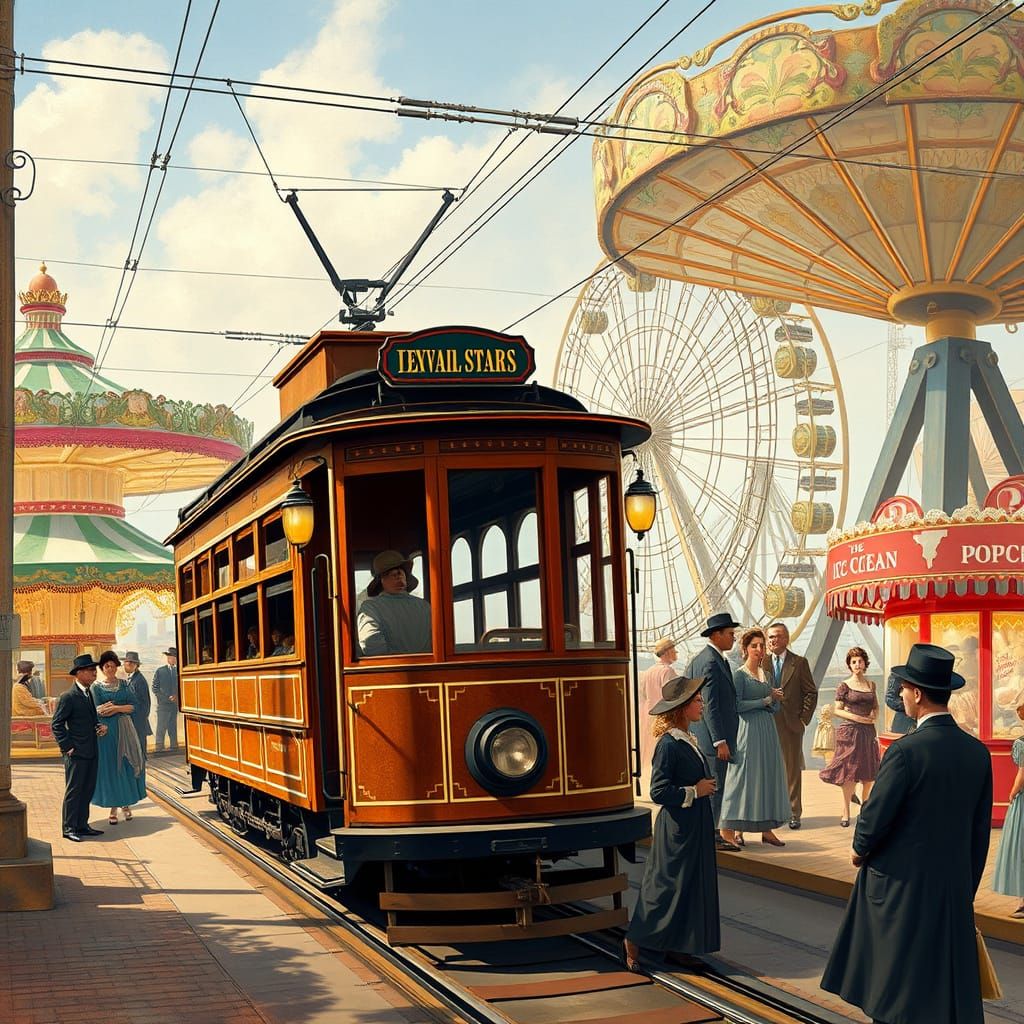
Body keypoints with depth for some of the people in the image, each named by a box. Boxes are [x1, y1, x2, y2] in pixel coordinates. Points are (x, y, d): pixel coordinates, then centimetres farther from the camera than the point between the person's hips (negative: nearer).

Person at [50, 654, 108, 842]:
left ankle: (82, 825, 22)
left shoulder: (89, 694, 14)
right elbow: (57, 725, -12)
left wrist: (101, 726, 5)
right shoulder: (68, 697, -12)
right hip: (76, 753, -8)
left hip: (91, 752, 8)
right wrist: (67, 747, -15)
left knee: (87, 790, 13)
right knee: (74, 791, -1)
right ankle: (69, 828, 6)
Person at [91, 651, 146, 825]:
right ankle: (113, 807, 4)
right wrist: (122, 707, -11)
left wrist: (114, 708, -12)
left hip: (125, 729, 3)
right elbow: (97, 710, -7)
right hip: (106, 730, -3)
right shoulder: (96, 686, 1)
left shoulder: (123, 684, 10)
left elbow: (132, 706, 3)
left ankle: (126, 804, 13)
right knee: (110, 766, -2)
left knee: (127, 764, 2)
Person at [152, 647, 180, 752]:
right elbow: (155, 688, 2)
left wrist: (177, 696, -6)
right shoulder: (160, 671, 3)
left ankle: (174, 747, 13)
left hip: (175, 705, 3)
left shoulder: (178, 671, 8)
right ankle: (159, 749, -7)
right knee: (161, 728, -7)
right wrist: (166, 698, -8)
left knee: (173, 728, 8)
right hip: (163, 705, -2)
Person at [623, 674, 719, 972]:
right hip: (677, 829, -9)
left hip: (696, 827, 9)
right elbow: (658, 791, -22)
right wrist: (695, 791, -17)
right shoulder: (668, 744, -19)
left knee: (694, 886, 11)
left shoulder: (689, 740, 10)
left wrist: (707, 786, 5)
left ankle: (677, 947, 20)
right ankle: (634, 942, 13)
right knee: (667, 886, -1)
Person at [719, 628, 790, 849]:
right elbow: (737, 705, -16)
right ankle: (736, 830, -2)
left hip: (767, 732, 7)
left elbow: (776, 708, 16)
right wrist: (765, 700, -10)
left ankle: (767, 829, 10)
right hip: (748, 731, -7)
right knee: (745, 777, -6)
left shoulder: (765, 675, 14)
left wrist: (775, 698, -7)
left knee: (769, 776, 6)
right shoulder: (740, 674, -6)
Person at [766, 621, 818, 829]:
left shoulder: (799, 663, 2)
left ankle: (793, 812, 10)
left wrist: (804, 718, -3)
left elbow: (811, 693, 4)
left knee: (793, 769, 4)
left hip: (791, 724, -1)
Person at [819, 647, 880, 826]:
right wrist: (857, 718, -13)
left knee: (869, 773, 6)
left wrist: (875, 715, 0)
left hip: (868, 731, 4)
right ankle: (846, 813, 3)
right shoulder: (844, 686, -2)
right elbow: (837, 710, -3)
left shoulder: (871, 685, 11)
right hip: (849, 731, -4)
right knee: (849, 771, -4)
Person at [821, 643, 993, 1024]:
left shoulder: (906, 751, -19)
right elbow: (980, 832, 7)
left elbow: (876, 816, -15)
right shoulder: (977, 752, 1)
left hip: (901, 886, -5)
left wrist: (860, 850, 6)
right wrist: (967, 888, 17)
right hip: (955, 889, 5)